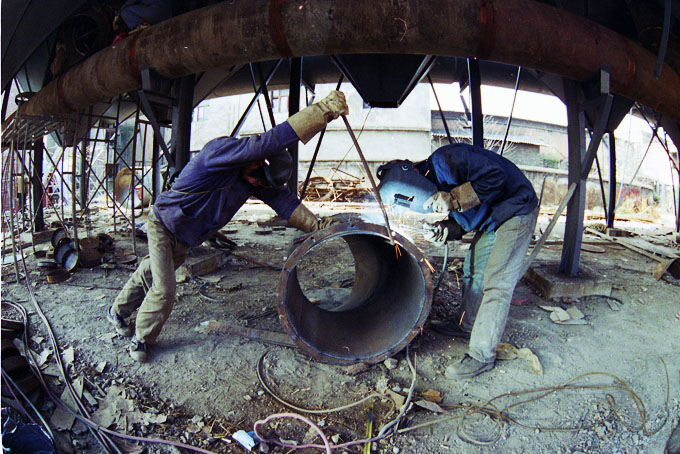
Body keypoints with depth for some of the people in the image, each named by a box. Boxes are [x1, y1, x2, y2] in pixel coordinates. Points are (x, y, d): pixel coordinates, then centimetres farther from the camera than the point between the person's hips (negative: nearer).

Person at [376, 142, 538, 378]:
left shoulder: (445, 160, -26)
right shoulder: (435, 183, 1)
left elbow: (494, 177, -29)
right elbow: (466, 219, 2)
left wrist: (453, 199, -32)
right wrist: (445, 230, -18)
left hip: (515, 210, -9)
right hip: (491, 217, 9)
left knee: (495, 283, -11)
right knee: (473, 271, 17)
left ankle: (481, 356, -4)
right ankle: (465, 324, 35)